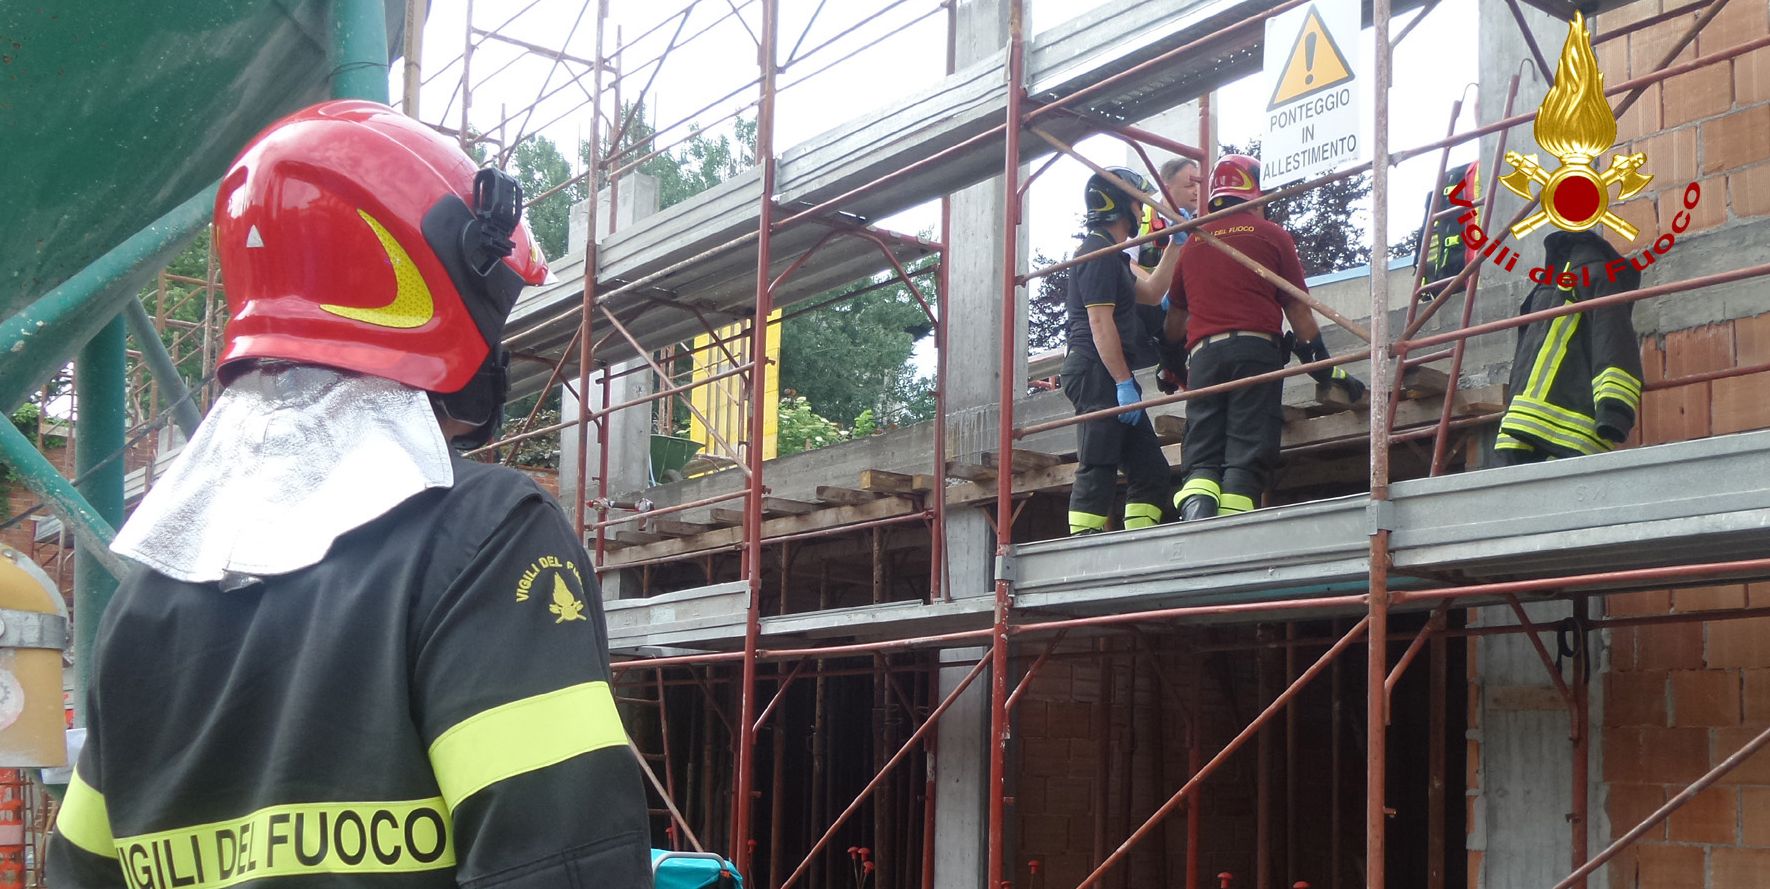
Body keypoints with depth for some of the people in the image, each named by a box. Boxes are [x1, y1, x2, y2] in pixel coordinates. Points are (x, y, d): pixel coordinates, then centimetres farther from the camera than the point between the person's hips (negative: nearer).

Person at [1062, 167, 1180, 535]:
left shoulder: (1111, 256, 25)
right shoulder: (1099, 253, -9)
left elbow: (1151, 293, 31)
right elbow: (1100, 321, -17)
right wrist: (1124, 383, -20)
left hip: (1109, 379, 11)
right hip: (1098, 374, -11)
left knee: (1150, 470, 8)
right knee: (1098, 470, -14)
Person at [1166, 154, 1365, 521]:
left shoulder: (1192, 244, 18)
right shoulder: (1271, 236, 9)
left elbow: (1175, 316, 23)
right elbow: (1298, 309, 7)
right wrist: (1327, 369, 13)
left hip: (1203, 354, 3)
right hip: (1257, 350, -3)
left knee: (1202, 458, 2)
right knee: (1246, 458, -5)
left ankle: (1195, 516, -24)